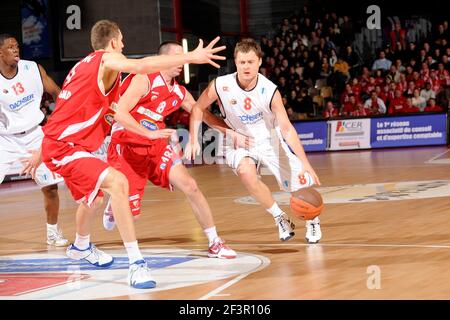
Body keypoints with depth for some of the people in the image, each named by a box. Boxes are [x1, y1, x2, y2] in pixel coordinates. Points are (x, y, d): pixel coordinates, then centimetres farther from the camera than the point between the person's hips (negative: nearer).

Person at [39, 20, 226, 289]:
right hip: (64, 146, -10)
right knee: (117, 183, -26)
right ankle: (136, 263, -33)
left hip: (58, 143, 10)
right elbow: (141, 66, -31)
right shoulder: (108, 59, -11)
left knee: (95, 195, 31)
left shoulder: (85, 65, 19)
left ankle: (81, 247, 59)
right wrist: (191, 57, -35)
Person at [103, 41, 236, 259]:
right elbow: (120, 114, -24)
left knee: (190, 187, -8)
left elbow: (203, 114, 20)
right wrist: (151, 134, -31)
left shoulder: (179, 93, 5)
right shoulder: (144, 80, -16)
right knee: (130, 213, -5)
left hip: (156, 145, 6)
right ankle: (113, 206, 34)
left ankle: (215, 243, 1)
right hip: (126, 146, -6)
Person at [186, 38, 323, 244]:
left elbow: (287, 128, -24)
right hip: (239, 142, 0)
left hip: (269, 140, 0)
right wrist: (193, 140, -14)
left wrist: (305, 164, -30)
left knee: (300, 183, -2)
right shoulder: (221, 86, -23)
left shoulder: (269, 91, -24)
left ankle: (312, 220, 33)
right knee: (246, 173, -31)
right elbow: (198, 108, -5)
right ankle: (280, 218, -11)